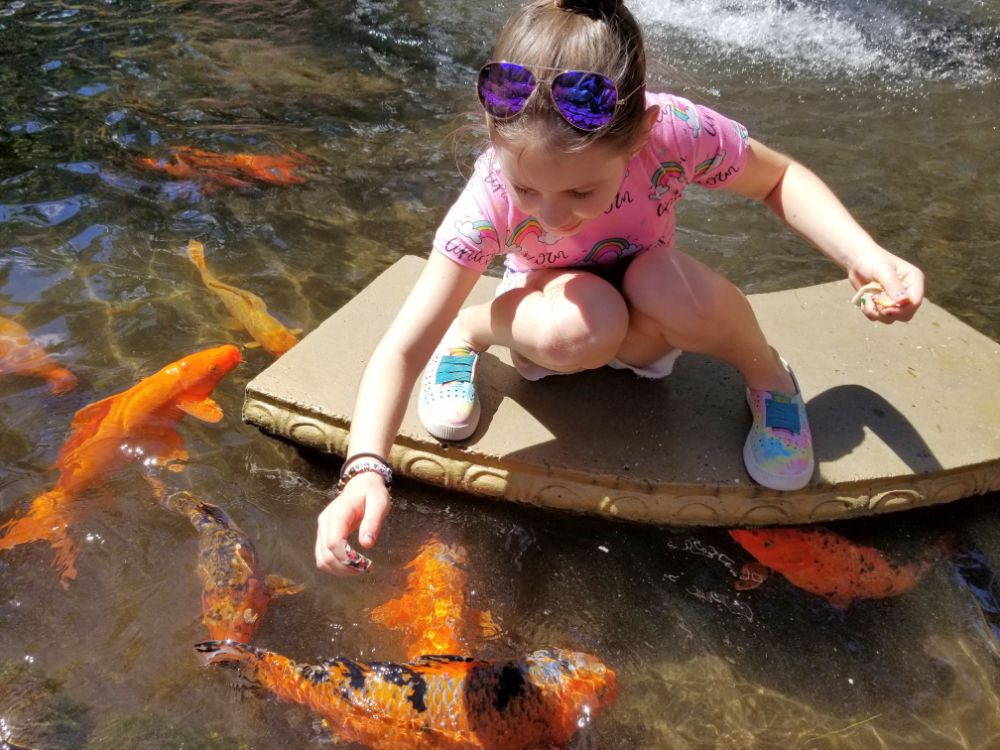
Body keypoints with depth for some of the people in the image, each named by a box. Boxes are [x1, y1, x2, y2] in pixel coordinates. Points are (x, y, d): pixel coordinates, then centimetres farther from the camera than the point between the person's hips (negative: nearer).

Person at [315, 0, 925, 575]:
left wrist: (864, 256, -27)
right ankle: (469, 334, -7)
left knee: (673, 288, -36)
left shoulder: (675, 131, -32)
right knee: (580, 326, -39)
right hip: (558, 314, -1)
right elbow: (402, 351, -34)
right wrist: (366, 471, -49)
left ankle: (769, 377, -5)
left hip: (639, 327, 2)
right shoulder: (491, 200, -34)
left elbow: (780, 179, -11)